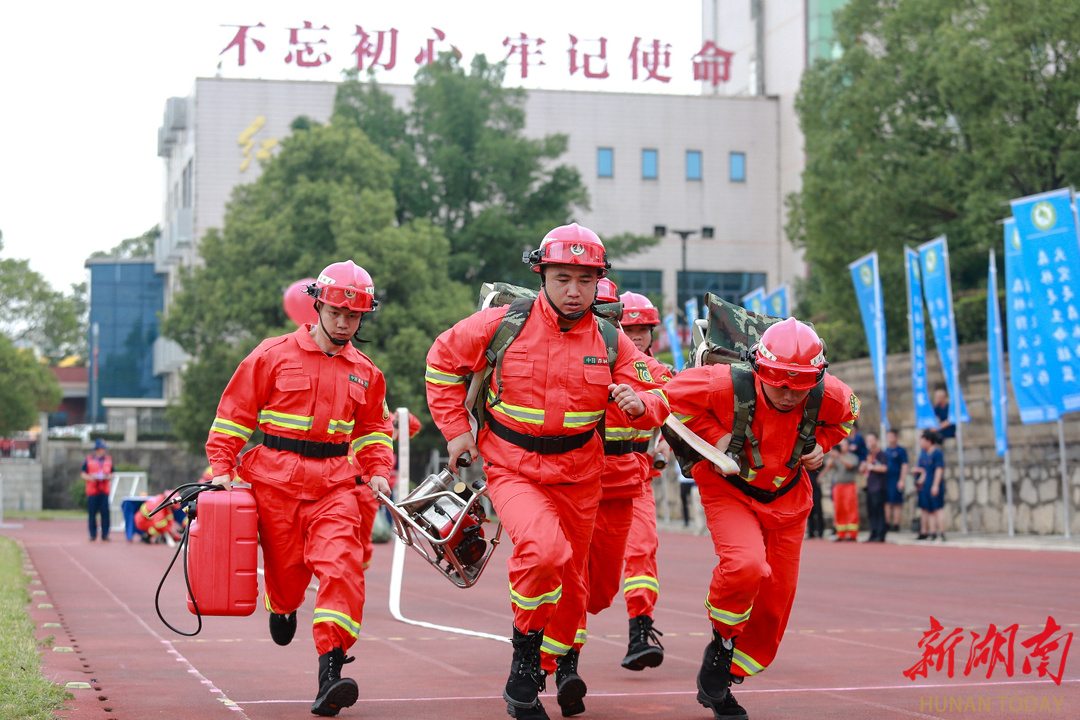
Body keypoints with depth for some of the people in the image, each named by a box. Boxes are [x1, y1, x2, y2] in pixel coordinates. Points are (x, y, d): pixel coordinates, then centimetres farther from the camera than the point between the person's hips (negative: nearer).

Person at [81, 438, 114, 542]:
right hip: (92, 490, -1)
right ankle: (93, 534, 7)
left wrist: (108, 477, -6)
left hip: (105, 491, 1)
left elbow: (111, 474, 16)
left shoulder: (109, 459, 12)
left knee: (105, 513, -4)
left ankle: (105, 534, 1)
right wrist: (90, 478, -12)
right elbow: (83, 474, 7)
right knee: (92, 513, -1)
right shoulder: (88, 460, 6)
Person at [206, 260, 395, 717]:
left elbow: (372, 428, 23)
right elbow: (235, 411, 4)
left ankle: (330, 669, -21)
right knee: (287, 567, 5)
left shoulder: (364, 373, 13)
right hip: (275, 479, -2)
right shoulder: (274, 355, 2)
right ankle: (282, 606, 45)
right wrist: (222, 466, -2)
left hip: (333, 483, 2)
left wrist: (378, 471, 7)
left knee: (340, 564, -18)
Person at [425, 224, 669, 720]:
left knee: (568, 584, 14)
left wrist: (639, 404, -23)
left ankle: (555, 670, 39)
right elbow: (443, 360, 4)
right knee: (544, 550, -30)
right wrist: (455, 430, 1)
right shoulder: (503, 324, -11)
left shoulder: (610, 341, -4)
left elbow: (659, 401, 2)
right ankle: (524, 655, -9)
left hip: (578, 476, 4)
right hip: (512, 469, -4)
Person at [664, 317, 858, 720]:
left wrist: (820, 445, -7)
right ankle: (722, 643, -2)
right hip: (728, 492, -4)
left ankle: (718, 688, 24)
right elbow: (674, 393, -15)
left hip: (786, 499, 5)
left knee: (775, 600, 5)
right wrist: (713, 433, -23)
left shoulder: (827, 396, -18)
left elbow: (848, 413, 8)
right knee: (745, 565, -33)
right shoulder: (729, 386, -30)